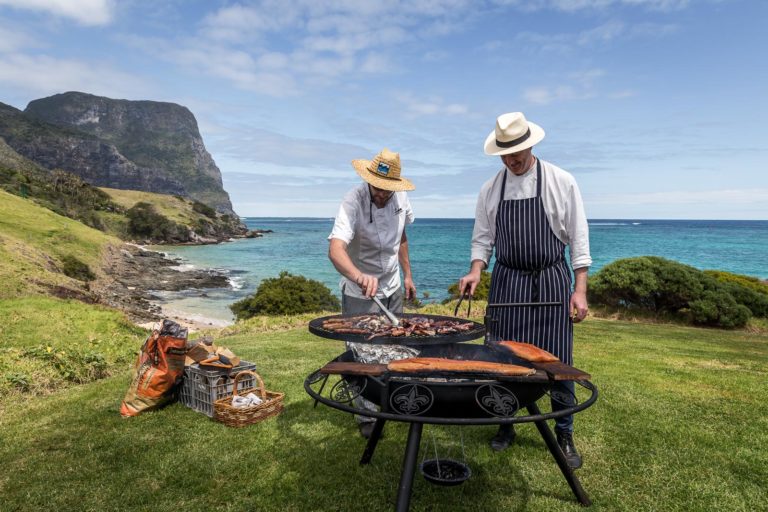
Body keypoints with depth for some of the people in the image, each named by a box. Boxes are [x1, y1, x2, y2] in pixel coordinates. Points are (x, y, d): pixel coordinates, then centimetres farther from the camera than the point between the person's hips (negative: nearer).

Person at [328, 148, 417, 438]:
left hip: (393, 287, 6)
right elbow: (335, 250, -43)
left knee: (395, 349, 18)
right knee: (365, 353, 2)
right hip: (360, 293, -6)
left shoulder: (400, 198, -7)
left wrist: (407, 275, 11)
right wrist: (359, 276, -61)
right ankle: (367, 416, 21)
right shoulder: (354, 202, -27)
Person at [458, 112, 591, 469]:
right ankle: (505, 426, 26)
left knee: (557, 360, 2)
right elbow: (483, 238, 6)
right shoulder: (490, 189, 3)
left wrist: (580, 289, -8)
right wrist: (476, 271, -12)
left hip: (551, 280, -2)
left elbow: (578, 238, -3)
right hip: (507, 281, 2)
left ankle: (564, 435, 20)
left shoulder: (561, 182, -3)